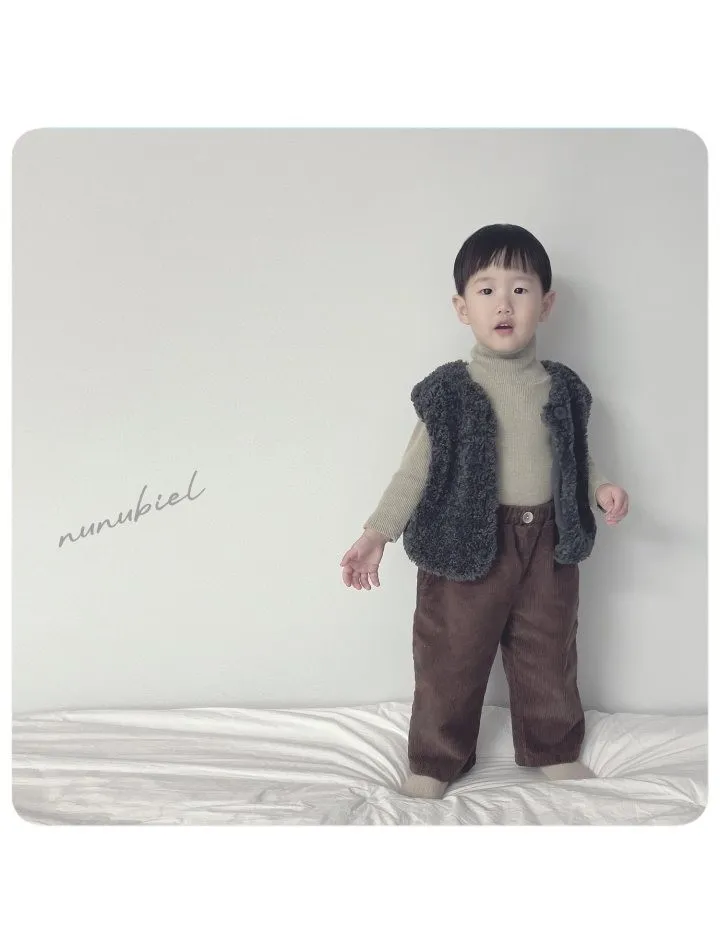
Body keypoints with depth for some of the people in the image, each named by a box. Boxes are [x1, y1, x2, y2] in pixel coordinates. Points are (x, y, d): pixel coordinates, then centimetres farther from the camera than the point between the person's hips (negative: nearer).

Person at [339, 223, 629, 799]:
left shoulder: (563, 390, 2)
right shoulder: (449, 391, -8)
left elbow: (577, 459, 14)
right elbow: (417, 470, -6)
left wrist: (599, 488, -6)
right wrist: (377, 533, -13)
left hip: (547, 545, 3)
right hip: (466, 545, -3)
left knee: (548, 660, 16)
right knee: (450, 660, 7)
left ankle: (554, 751, 38)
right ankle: (434, 762, 26)